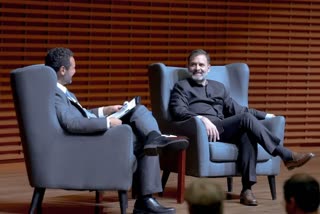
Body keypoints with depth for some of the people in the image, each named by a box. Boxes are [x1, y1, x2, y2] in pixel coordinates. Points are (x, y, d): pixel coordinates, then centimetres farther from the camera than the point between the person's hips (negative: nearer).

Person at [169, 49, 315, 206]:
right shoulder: (182, 87, 15)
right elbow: (178, 111, -3)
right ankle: (286, 156, -29)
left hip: (223, 130, 5)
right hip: (201, 131, -5)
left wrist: (266, 116, 13)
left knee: (247, 134, -32)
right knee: (246, 118, -27)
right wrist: (202, 118, -22)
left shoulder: (218, 87, 31)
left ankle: (247, 189, -39)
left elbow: (237, 110, 25)